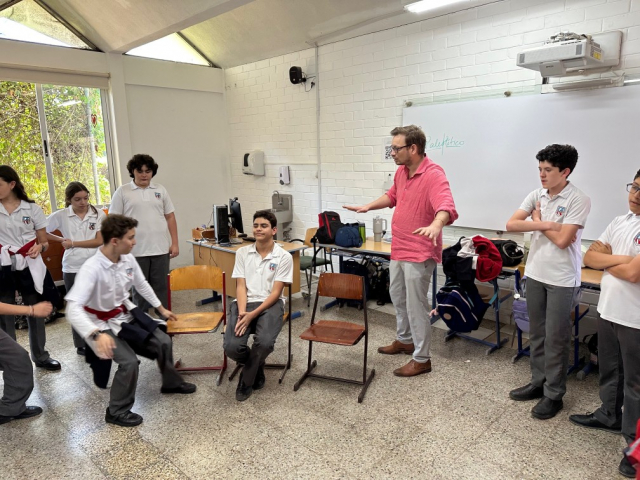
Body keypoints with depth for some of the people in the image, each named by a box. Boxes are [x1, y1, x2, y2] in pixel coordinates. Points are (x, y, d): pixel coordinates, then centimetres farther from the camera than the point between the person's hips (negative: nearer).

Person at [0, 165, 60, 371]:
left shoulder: (32, 209, 1)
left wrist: (39, 246, -18)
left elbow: (45, 242, 4)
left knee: (36, 313, 11)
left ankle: (40, 356, 26)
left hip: (29, 268, 1)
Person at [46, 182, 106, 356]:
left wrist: (73, 243, -9)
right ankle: (81, 345, 24)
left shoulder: (98, 214, -3)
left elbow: (100, 241, -9)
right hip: (72, 268, 1)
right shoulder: (61, 216, -1)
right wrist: (62, 240, -2)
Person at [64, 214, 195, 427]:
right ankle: (117, 412, 4)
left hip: (127, 314, 7)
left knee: (163, 342, 4)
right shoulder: (91, 269, -31)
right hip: (104, 324, -7)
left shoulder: (128, 259, -10)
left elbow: (142, 284, 9)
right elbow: (72, 309, -40)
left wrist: (161, 308, 19)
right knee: (129, 362, -22)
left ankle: (171, 382, 32)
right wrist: (97, 334, -54)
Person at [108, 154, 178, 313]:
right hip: (136, 251, -2)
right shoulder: (122, 192, 1)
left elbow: (170, 217, 10)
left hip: (161, 249, 2)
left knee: (161, 288, 10)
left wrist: (174, 243, 4)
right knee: (139, 289, 9)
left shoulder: (160, 190, 9)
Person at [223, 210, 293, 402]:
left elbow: (275, 292, -7)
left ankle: (246, 381, 1)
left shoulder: (284, 256, -2)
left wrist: (253, 315, -18)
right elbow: (240, 286, 3)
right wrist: (242, 312, -16)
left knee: (265, 342, -33)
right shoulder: (242, 253, 8)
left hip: (270, 304, -2)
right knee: (231, 346, -23)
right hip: (244, 303, 3)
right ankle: (257, 367, 15)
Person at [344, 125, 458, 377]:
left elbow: (446, 207, -37)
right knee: (398, 297, 22)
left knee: (416, 305, -1)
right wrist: (368, 206, 14)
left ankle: (422, 359, 16)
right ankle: (405, 340, 42)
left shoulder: (434, 174, -22)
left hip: (419, 253, -9)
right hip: (399, 249, 9)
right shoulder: (401, 171, 6)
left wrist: (435, 225, -57)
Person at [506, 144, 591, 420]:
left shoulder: (579, 201, -13)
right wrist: (546, 224, -17)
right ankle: (538, 383, 30)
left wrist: (537, 221, -6)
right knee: (536, 334, 15)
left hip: (562, 280, -5)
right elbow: (511, 224, -6)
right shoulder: (537, 195, 3)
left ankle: (554, 395, 17)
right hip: (534, 275, 6)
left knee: (555, 339, 4)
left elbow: (562, 240, -20)